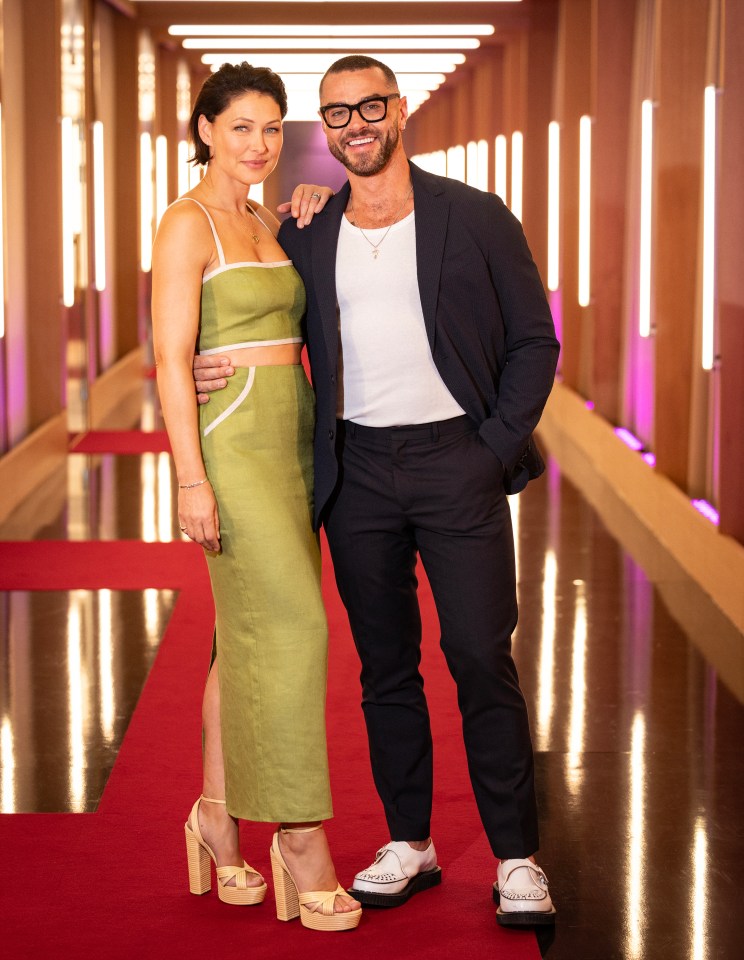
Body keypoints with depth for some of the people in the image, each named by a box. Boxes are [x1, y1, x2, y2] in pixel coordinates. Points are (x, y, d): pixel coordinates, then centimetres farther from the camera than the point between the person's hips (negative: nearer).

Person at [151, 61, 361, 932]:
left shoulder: (265, 224, 15)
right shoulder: (187, 224, -8)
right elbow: (171, 357, -13)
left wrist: (316, 225, 6)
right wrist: (192, 481, -19)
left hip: (289, 442, 8)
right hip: (232, 443, -8)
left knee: (252, 635, 10)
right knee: (292, 626, -13)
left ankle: (217, 812, 21)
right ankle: (300, 836, -7)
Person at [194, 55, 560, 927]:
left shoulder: (475, 218, 1)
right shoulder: (302, 238, 8)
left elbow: (534, 340, 2)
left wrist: (498, 446, -7)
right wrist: (207, 371, -5)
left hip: (455, 460, -3)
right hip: (356, 470, 3)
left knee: (482, 661, -3)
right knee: (384, 668, 9)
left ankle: (516, 860, 5)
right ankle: (408, 845, 21)